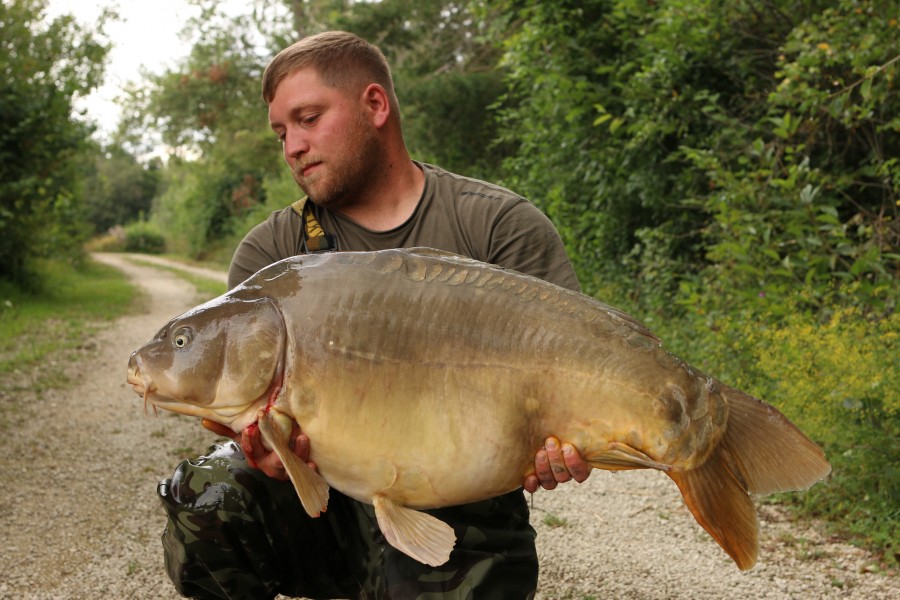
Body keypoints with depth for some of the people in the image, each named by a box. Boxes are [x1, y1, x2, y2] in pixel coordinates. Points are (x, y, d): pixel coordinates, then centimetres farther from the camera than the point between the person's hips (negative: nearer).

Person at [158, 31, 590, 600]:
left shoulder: (503, 226, -2)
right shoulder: (271, 251, 6)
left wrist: (562, 447, -30)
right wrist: (261, 442, -31)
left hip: (462, 532, -2)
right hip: (324, 506, 3)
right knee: (202, 496, -24)